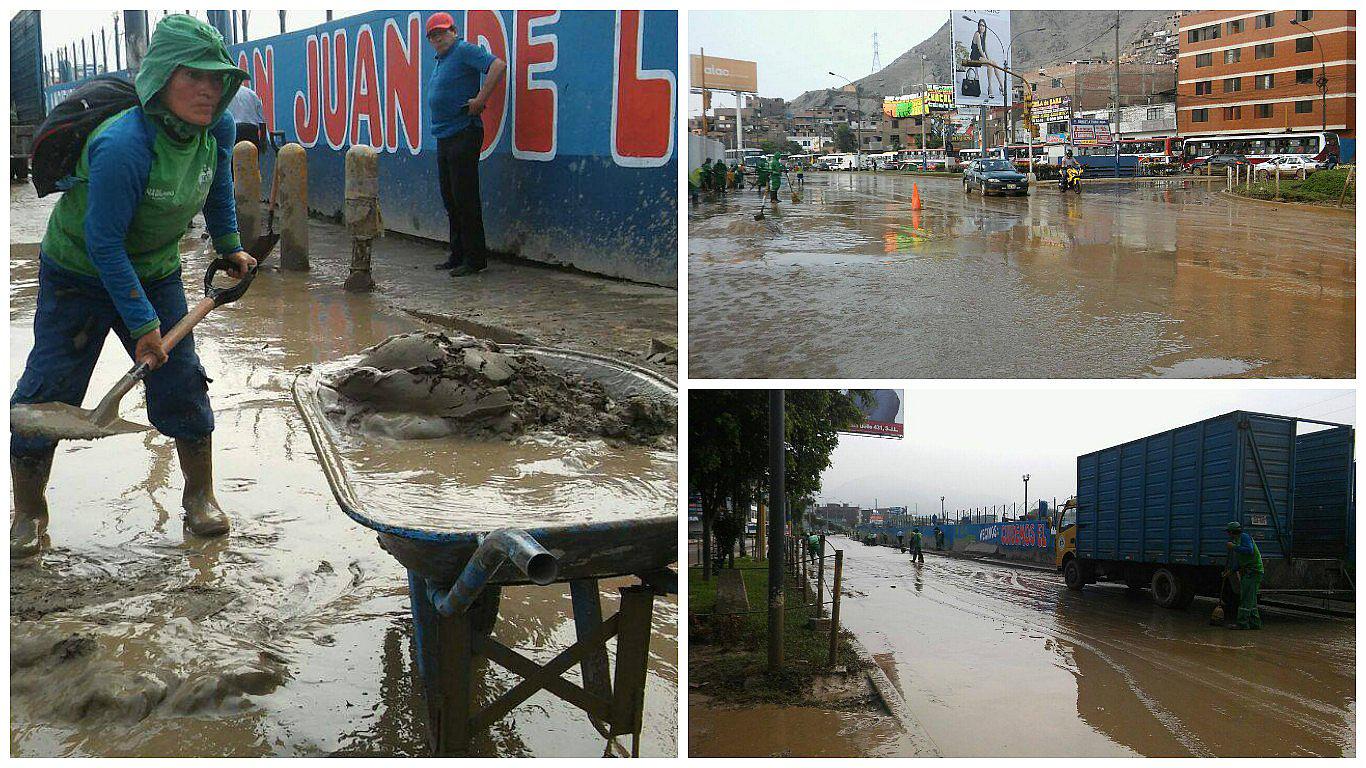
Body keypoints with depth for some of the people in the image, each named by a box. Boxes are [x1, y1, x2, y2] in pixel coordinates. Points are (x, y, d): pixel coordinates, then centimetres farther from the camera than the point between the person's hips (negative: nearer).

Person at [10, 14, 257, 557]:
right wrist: (142, 324, -26)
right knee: (48, 391, -3)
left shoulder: (219, 130, -13)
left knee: (181, 382, 1)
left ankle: (200, 495, 19)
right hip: (79, 273, -5)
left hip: (154, 272, 5)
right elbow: (104, 242, -28)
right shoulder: (122, 145, -34)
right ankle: (29, 513, 14)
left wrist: (229, 247, 15)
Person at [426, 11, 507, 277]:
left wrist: (481, 100, -23)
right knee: (450, 198, 13)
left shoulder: (464, 51, -9)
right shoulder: (440, 61, 19)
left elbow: (498, 65, -23)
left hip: (464, 135, -10)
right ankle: (458, 255, 21)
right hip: (444, 137, 10)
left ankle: (475, 259, -3)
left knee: (465, 199, -8)